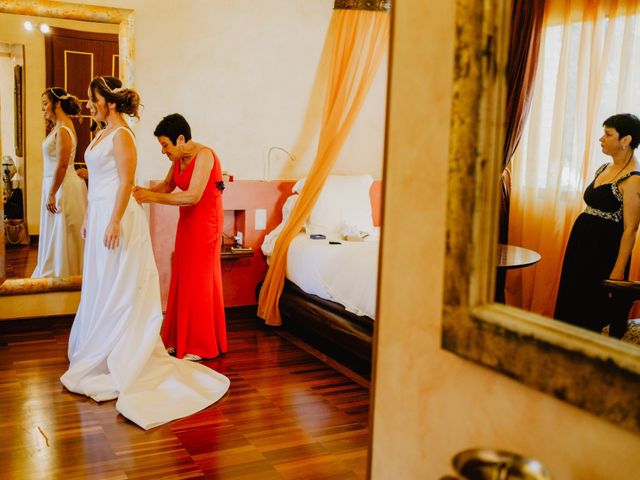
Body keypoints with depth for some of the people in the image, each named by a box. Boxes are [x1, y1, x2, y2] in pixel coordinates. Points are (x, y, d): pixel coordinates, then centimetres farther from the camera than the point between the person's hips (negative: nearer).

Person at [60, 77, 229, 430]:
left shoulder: (122, 136, -12)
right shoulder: (102, 135, 16)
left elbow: (126, 182, -17)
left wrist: (114, 222, -22)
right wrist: (89, 219, 19)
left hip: (116, 216, -10)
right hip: (99, 215, 10)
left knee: (116, 291, -1)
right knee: (99, 289, 13)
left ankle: (105, 362, 8)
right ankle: (99, 354, 24)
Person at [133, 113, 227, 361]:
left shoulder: (204, 155, -20)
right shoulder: (179, 158, 6)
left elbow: (193, 196, -28)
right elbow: (167, 186, 16)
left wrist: (152, 197, -25)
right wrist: (143, 191, -4)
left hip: (205, 222, -8)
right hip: (187, 221, 8)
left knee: (199, 280, -2)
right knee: (181, 278, 9)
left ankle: (200, 346, 9)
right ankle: (179, 340, 19)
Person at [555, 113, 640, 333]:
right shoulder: (604, 168, 11)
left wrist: (618, 270, -20)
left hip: (605, 249, -9)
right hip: (581, 241, 9)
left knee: (594, 311, 1)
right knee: (571, 302, 14)